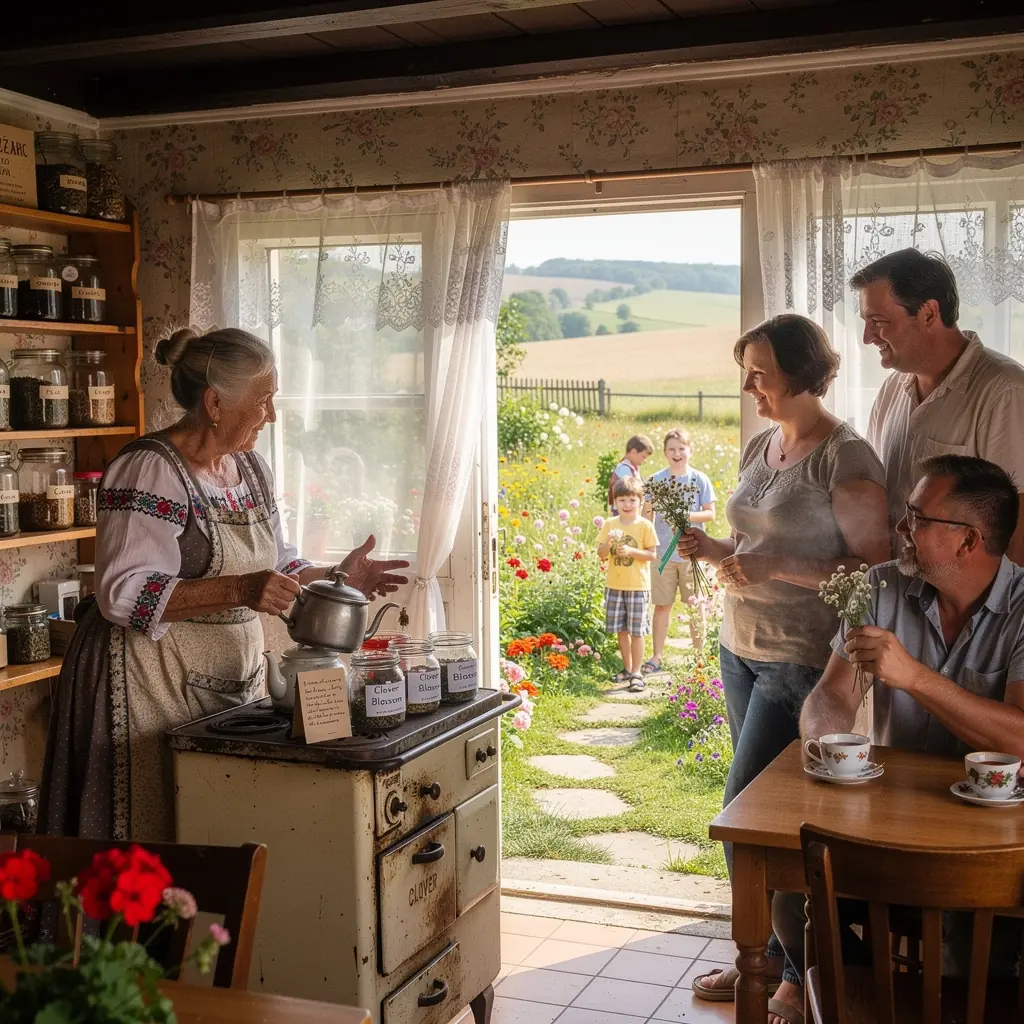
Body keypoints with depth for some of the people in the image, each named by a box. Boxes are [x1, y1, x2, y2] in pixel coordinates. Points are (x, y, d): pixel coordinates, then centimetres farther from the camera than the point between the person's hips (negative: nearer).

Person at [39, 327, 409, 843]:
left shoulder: (250, 467, 10)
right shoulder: (149, 470, -16)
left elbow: (273, 563, 21)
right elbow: (123, 593, -22)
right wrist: (239, 591, -30)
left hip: (235, 680, 8)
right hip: (154, 684, -7)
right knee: (155, 836, 0)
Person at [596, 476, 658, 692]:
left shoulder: (645, 525, -6)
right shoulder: (609, 524, 4)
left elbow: (652, 554, -6)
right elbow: (601, 554, 4)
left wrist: (632, 551, -20)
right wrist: (609, 543, -17)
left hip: (638, 586, -4)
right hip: (615, 585, 4)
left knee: (636, 631, 0)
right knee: (621, 630, 12)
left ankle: (636, 673, 6)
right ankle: (627, 669, 25)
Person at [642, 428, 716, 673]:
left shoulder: (699, 479, 0)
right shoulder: (656, 480, 2)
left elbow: (710, 513, -1)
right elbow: (646, 513, 4)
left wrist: (687, 516, -16)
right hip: (663, 552, 1)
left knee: (696, 604, 6)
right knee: (662, 605, 5)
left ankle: (700, 655, 17)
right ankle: (656, 657, 14)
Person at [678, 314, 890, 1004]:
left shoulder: (845, 457, -15)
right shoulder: (760, 448, 10)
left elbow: (872, 567, -17)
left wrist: (774, 571, -24)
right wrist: (715, 551, 1)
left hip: (802, 661, -8)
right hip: (742, 649, 8)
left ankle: (771, 961, 13)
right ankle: (769, 957, 25)